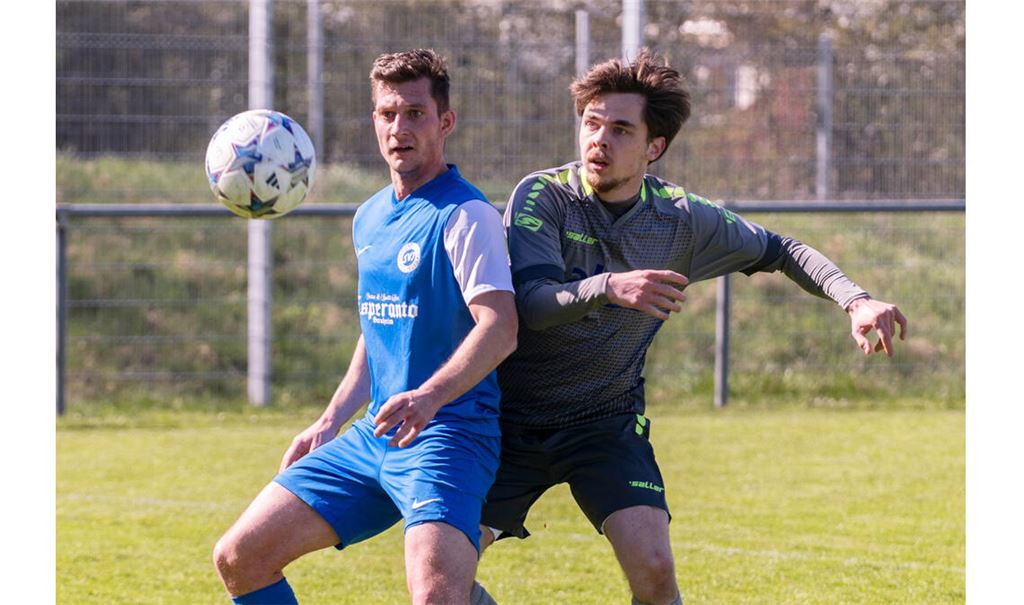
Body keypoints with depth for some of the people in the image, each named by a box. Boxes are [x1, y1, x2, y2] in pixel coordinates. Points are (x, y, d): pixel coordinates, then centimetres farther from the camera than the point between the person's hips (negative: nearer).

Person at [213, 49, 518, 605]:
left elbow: (499, 328, -23)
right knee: (238, 558, 3)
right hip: (373, 434, 8)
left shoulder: (465, 215, -11)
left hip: (447, 432, -8)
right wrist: (330, 422, 21)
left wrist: (430, 397, -37)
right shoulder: (369, 219, 16)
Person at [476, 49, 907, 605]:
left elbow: (778, 251, 9)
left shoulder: (682, 219, -6)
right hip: (512, 416, -1)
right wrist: (608, 287, -48)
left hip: (608, 421, 1)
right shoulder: (542, 197, -14)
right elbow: (530, 302, -28)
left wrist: (855, 301, -7)